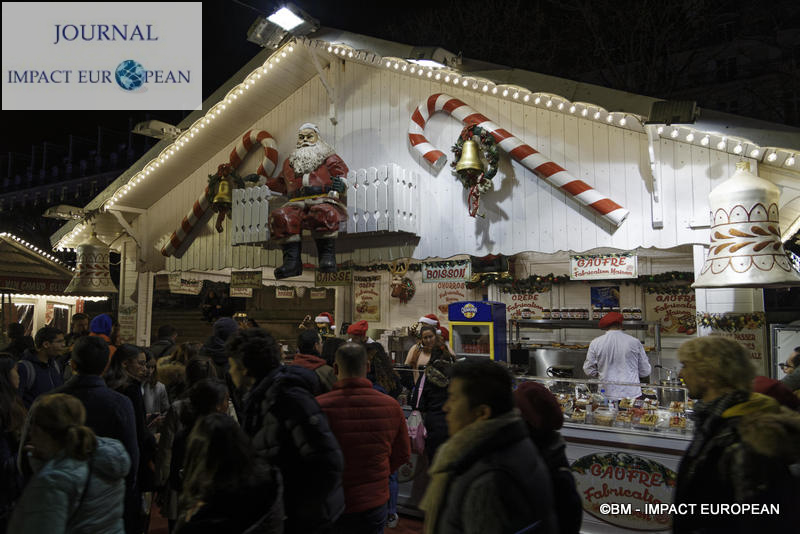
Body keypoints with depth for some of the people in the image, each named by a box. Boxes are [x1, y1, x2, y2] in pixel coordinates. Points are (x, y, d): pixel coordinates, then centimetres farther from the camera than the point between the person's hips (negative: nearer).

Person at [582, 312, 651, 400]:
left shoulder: (595, 343, -2)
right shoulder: (635, 342, -1)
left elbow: (588, 370, 5)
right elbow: (645, 371, 7)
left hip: (608, 394, 0)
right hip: (632, 394, 0)